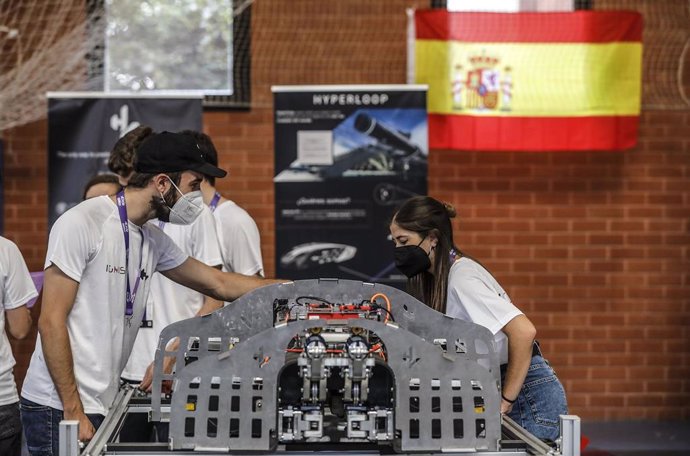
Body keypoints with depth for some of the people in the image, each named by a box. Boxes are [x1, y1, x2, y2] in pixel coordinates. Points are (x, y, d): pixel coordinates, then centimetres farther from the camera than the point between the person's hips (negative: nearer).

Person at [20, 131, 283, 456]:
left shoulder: (153, 240, 10)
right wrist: (74, 413, -18)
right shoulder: (82, 224, -13)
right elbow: (51, 323, -15)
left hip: (103, 405, 8)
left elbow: (220, 284, 23)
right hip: (59, 408, -8)